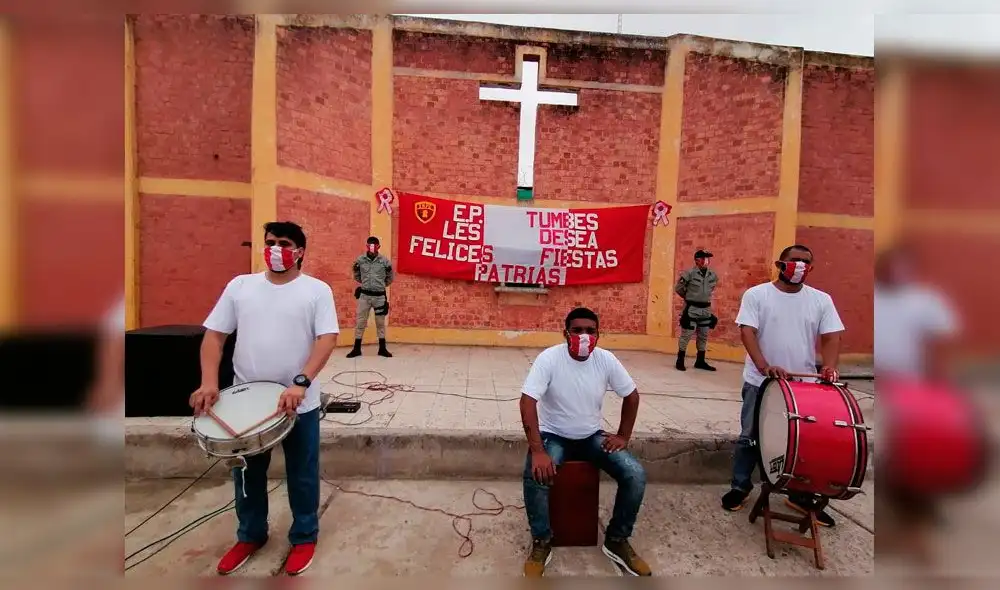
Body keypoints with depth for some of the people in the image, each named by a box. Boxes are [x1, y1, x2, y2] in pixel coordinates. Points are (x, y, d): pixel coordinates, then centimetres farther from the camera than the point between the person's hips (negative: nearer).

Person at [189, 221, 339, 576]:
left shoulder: (317, 290, -7)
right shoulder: (240, 286, 3)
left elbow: (327, 340, -15)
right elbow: (214, 334, 4)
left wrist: (300, 383, -27)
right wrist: (209, 383, -9)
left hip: (299, 402, -3)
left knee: (302, 475, 13)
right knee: (247, 473, 21)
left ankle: (304, 537, 35)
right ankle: (250, 535, 45)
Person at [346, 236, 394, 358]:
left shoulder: (385, 261, -5)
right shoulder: (360, 260, -2)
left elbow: (390, 277, 9)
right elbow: (356, 275, 15)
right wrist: (364, 283, 10)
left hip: (379, 296, 0)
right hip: (364, 295, 1)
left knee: (380, 322, 9)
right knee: (360, 322, 5)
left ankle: (382, 348, 20)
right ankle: (357, 349, 16)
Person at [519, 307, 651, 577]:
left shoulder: (606, 359, -10)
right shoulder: (549, 358, -21)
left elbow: (631, 395, 5)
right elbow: (527, 402, -27)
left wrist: (623, 436, 0)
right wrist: (538, 451, -33)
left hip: (592, 436, 4)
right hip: (553, 436, -3)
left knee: (636, 475, -14)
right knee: (535, 476, -30)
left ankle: (617, 540, 11)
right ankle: (541, 543, -1)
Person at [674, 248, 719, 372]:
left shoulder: (713, 275, 5)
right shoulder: (689, 273, -12)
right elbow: (678, 288, -4)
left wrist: (706, 297, 14)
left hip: (706, 309, 6)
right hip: (691, 308, -6)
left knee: (703, 336, 13)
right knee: (686, 335, -2)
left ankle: (700, 361, 25)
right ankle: (680, 360, 9)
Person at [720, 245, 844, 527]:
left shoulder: (821, 300, 4)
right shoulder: (756, 294, -6)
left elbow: (831, 337, 0)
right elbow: (747, 332, -14)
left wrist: (829, 367, -19)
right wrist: (764, 366, -27)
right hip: (760, 382, -3)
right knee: (749, 437, 9)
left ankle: (802, 496, 34)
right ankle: (740, 487, 27)